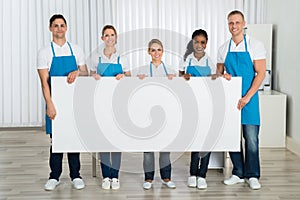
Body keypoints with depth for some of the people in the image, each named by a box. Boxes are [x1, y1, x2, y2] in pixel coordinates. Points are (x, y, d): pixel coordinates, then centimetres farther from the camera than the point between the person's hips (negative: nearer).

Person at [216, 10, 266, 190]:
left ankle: (252, 175, 11)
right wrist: (222, 75, -9)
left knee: (251, 138, -2)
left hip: (248, 99, -4)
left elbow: (261, 74, -8)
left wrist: (247, 97, -15)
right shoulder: (223, 49, 9)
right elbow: (219, 72, 17)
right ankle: (238, 174, 19)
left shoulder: (255, 45, -3)